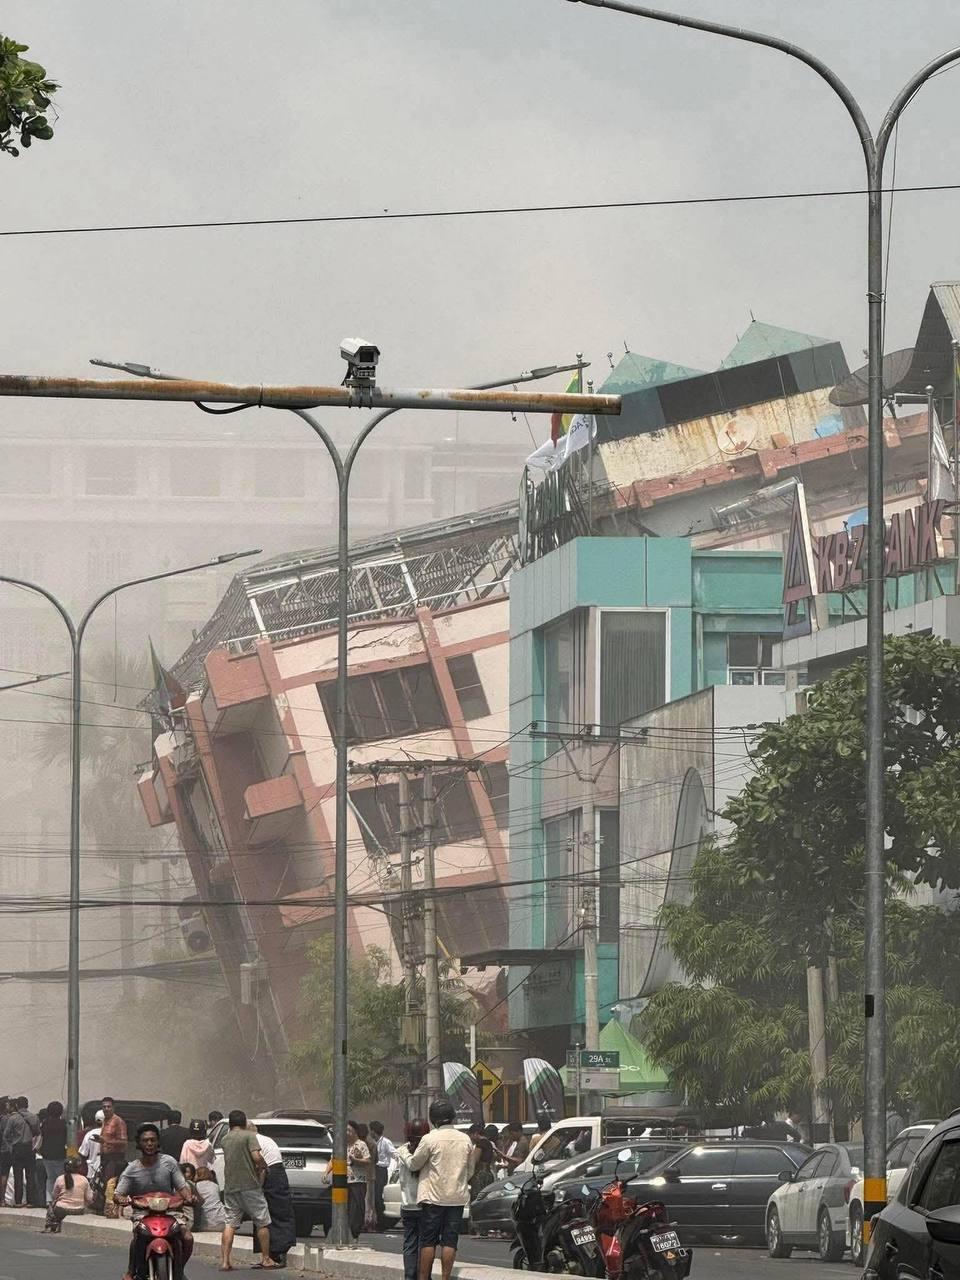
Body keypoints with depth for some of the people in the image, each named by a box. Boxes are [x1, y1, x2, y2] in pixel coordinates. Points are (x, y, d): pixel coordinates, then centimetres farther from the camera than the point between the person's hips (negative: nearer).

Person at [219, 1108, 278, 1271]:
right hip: (249, 1185, -4)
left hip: (230, 1187, 4)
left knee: (230, 1224, 5)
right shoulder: (249, 1136, -6)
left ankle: (225, 1261, -5)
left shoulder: (224, 1140, 10)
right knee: (262, 1223, 7)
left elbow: (232, 1159, 14)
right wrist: (263, 1167, 3)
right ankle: (266, 1260, 9)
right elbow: (256, 1157, -17)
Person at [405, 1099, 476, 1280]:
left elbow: (414, 1164, 0)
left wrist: (406, 1156, 22)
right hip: (457, 1197, 3)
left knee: (428, 1240, 3)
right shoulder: (465, 1140, 3)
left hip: (433, 1197, -3)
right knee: (450, 1241, 4)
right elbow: (470, 1171, 12)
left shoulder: (430, 1139, -11)